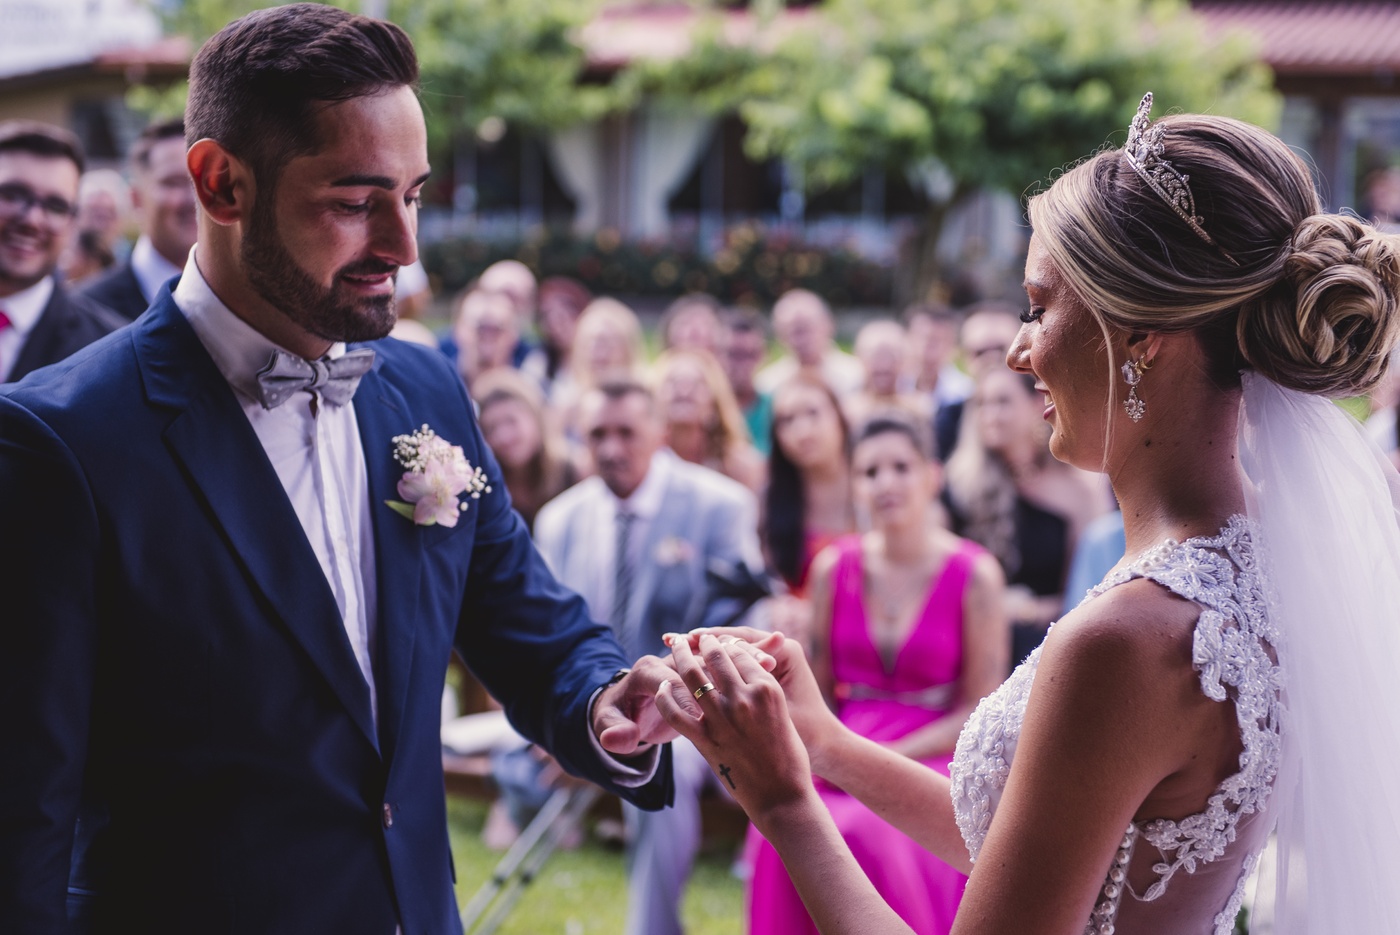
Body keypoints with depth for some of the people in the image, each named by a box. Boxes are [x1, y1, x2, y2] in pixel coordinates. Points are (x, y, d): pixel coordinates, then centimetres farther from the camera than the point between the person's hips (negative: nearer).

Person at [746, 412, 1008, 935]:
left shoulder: (974, 574, -4)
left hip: (930, 753, -3)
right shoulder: (834, 568, 6)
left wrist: (888, 757, -12)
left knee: (868, 834, -32)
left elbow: (981, 710, -3)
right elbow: (817, 690, 11)